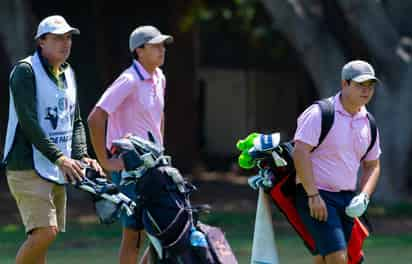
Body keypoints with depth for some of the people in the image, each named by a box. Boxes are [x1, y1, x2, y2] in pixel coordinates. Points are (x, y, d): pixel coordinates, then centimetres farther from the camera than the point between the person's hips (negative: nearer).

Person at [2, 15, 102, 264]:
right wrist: (59, 157, -22)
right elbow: (28, 121, -17)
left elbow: (75, 122, 18)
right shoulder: (25, 71, -9)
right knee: (44, 231, -18)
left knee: (45, 235, 6)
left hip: (57, 171, 8)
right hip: (28, 168, -8)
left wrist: (82, 156, -1)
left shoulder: (68, 74, 16)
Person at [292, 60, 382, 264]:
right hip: (316, 196, -7)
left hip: (347, 200, 7)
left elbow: (372, 166, 21)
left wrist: (363, 197, 3)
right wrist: (313, 196, -21)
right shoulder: (319, 113, -10)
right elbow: (300, 152, -17)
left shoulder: (368, 122, 12)